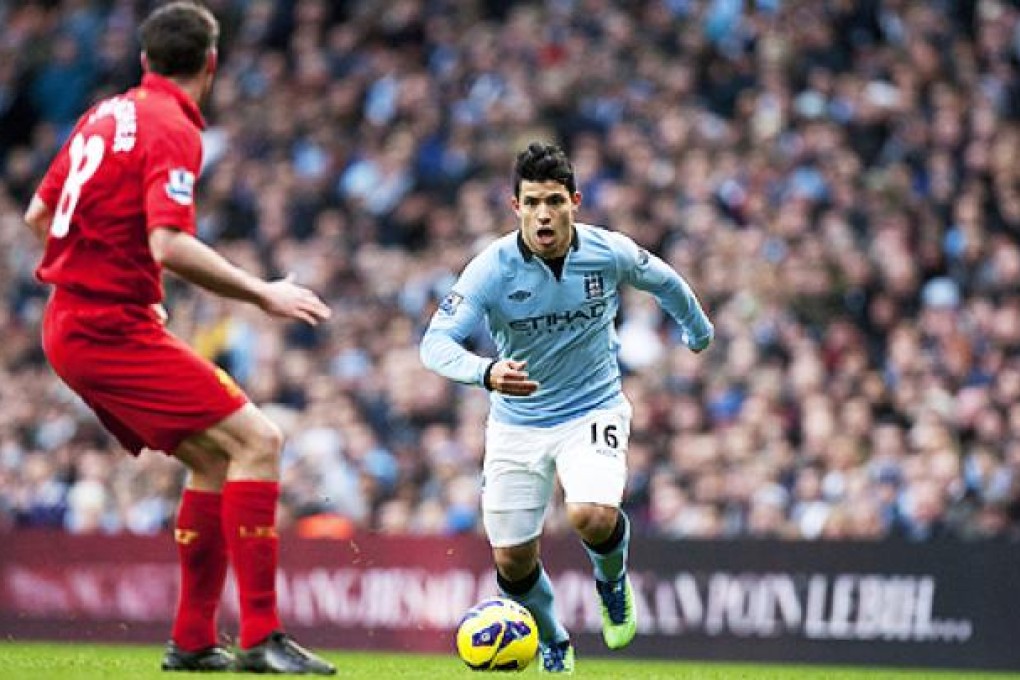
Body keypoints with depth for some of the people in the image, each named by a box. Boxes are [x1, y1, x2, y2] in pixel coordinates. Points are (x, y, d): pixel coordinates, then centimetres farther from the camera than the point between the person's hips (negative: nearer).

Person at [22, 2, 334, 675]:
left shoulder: (107, 114, 14)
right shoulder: (172, 130, -13)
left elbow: (39, 213, 21)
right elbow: (170, 246, -25)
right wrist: (264, 294, -18)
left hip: (70, 325, 9)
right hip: (115, 330, -9)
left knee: (215, 458, 14)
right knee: (257, 441, -13)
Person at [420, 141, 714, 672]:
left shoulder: (610, 252, -14)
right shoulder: (492, 269, -20)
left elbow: (664, 282, 9)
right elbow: (435, 343, -28)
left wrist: (698, 329, 27)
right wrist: (486, 372, -48)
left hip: (594, 409, -1)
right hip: (516, 423, 1)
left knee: (593, 517, -28)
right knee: (511, 559, 0)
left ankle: (612, 579, 9)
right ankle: (552, 644, 32)